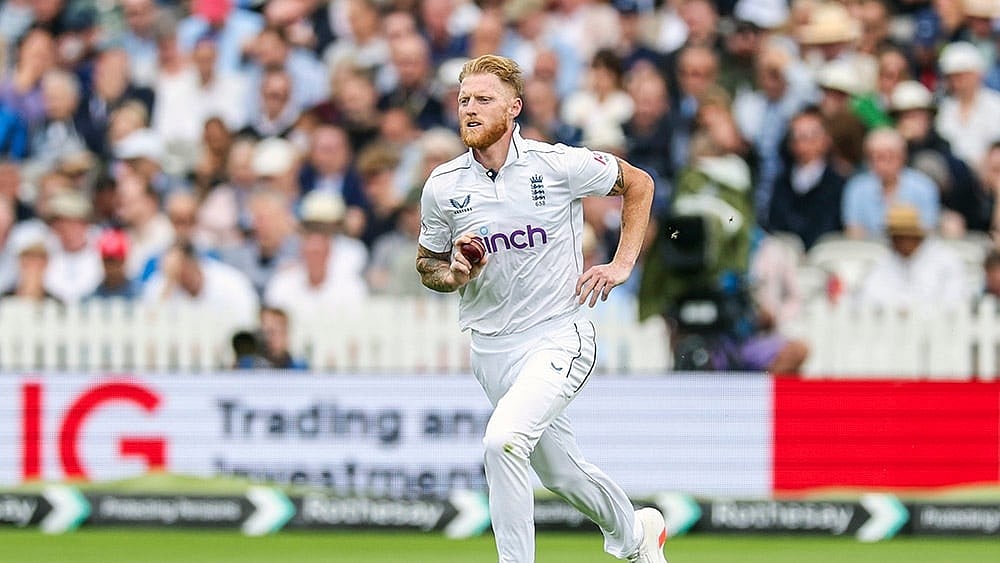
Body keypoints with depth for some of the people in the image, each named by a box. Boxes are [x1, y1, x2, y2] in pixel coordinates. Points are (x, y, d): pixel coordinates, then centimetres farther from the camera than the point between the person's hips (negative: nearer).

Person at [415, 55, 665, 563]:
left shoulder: (558, 164, -11)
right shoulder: (443, 186, -2)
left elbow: (638, 184, 5)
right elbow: (427, 265, 12)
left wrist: (622, 265, -2)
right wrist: (455, 274, -11)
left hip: (558, 336, -5)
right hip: (491, 346, 5)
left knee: (503, 440, -27)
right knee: (558, 470, 17)